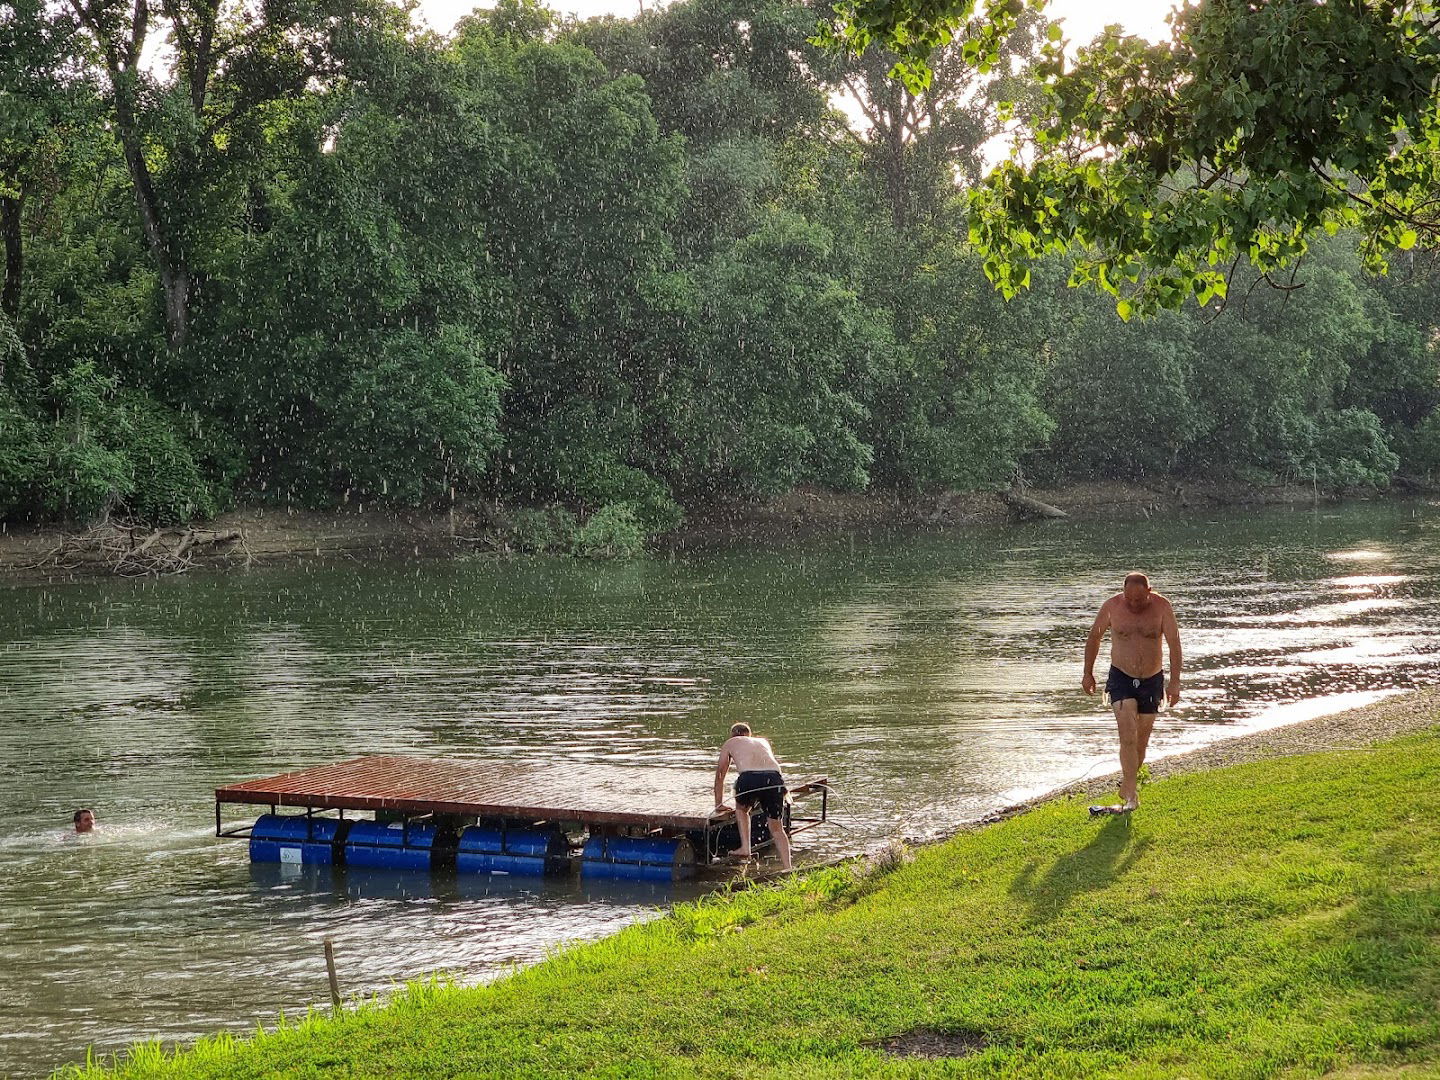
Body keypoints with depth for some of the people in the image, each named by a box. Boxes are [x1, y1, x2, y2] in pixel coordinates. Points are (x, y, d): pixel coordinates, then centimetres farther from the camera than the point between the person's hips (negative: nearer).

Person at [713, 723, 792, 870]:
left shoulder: (730, 743, 30)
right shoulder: (763, 742, 39)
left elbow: (720, 775, 35)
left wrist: (719, 804, 46)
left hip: (750, 778, -2)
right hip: (774, 778, 2)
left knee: (741, 809, 29)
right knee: (777, 829, 12)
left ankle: (745, 847, 13)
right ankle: (787, 868, 1)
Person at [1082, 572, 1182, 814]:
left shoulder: (1162, 607, -11)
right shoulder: (1112, 606, -9)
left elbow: (1174, 643, -13)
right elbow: (1094, 636, 6)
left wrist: (1174, 682, -21)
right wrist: (1088, 673, 11)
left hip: (1152, 680, 1)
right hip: (1121, 678, -1)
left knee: (1141, 740, 11)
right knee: (1128, 737, -15)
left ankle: (1129, 781, 33)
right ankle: (1130, 797, -18)